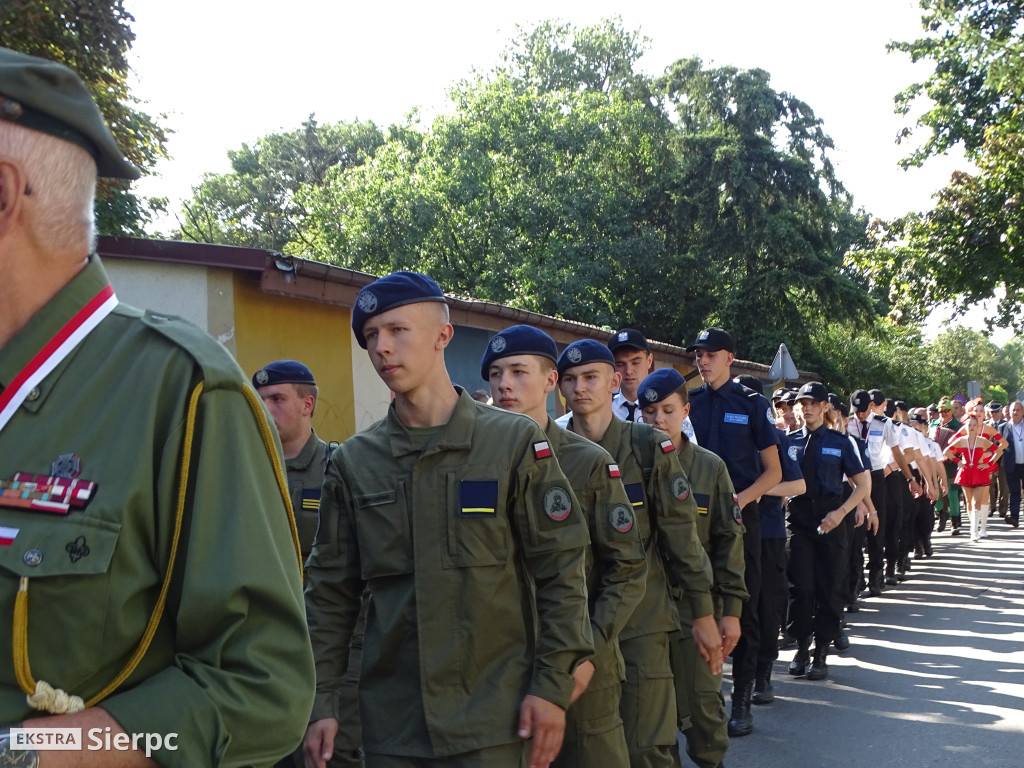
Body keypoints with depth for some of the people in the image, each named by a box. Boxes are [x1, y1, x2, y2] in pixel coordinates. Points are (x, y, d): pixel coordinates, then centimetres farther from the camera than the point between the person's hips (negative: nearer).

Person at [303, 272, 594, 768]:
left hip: (495, 722, -2)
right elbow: (330, 592, 7)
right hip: (390, 726, 3)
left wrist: (553, 685, -8)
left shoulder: (515, 442, -4)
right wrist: (320, 701, 2)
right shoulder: (352, 462, 4)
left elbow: (561, 570, -3)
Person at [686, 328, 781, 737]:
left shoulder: (752, 404, 1)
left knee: (743, 607, 3)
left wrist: (741, 499, -15)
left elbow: (773, 470, 1)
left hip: (740, 516, -2)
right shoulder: (688, 403, 8)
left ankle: (741, 701, 12)